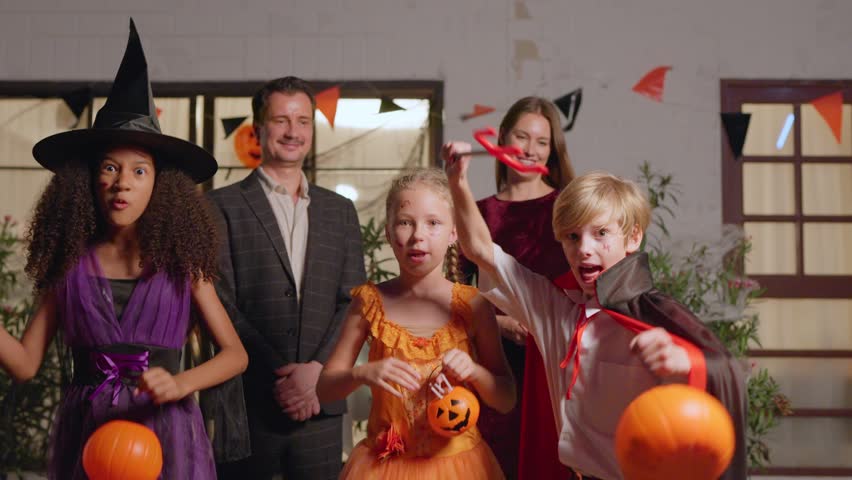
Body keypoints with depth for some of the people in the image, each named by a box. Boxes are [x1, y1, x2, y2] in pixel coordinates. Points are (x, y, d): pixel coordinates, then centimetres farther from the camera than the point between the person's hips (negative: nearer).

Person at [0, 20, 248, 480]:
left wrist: (178, 383, -19)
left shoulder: (181, 261, -3)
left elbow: (235, 354, -3)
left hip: (164, 433, -1)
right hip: (86, 434, 1)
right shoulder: (67, 262, 0)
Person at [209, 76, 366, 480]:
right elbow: (222, 305, -5)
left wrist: (317, 369, -8)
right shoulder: (223, 206, 1)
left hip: (320, 404, 3)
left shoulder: (339, 210, 12)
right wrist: (280, 374, -10)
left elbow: (353, 302, 5)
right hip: (247, 403, -2)